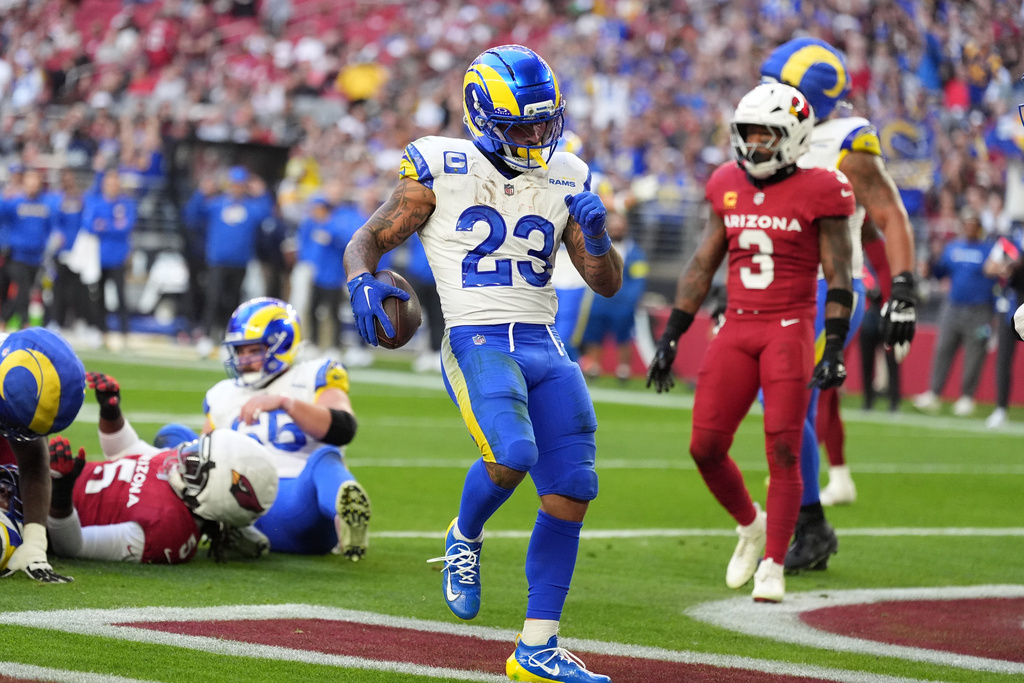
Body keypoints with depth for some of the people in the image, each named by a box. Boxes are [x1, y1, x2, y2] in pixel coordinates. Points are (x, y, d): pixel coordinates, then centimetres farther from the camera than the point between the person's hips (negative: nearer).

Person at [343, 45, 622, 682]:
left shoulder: (564, 180, 11)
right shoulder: (442, 170, -1)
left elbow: (608, 283, 13)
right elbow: (367, 240, 5)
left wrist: (595, 233, -7)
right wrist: (362, 281, -17)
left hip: (545, 349, 5)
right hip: (477, 343, -5)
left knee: (570, 492, -3)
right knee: (511, 455, -30)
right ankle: (465, 540, 6)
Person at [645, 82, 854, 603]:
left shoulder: (818, 192, -5)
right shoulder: (728, 187, 10)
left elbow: (838, 277, -4)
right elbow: (702, 266, 16)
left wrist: (834, 350, -12)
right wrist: (670, 338, 13)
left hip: (790, 328, -5)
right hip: (737, 327, 5)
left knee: (783, 451, -8)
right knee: (705, 448, -1)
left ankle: (772, 567, 2)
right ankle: (750, 526, 26)